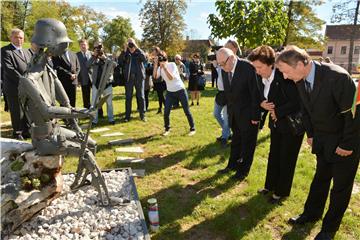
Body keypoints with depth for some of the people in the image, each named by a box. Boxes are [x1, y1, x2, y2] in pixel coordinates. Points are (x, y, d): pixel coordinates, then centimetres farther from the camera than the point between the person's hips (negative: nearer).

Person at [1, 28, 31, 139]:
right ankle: (17, 133, 18)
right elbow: (9, 70, -16)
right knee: (17, 112, 3)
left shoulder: (26, 52, 18)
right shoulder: (5, 51, -6)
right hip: (14, 88, -6)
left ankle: (26, 131, 24)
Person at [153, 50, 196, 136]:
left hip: (180, 90, -4)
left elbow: (171, 77, -29)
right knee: (166, 112, -2)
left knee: (187, 111, 1)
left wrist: (165, 67, -32)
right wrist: (155, 64, -28)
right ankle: (167, 129, 18)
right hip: (170, 92, 4)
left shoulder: (172, 64, -15)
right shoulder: (159, 68, -2)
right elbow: (155, 76, -22)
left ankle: (192, 129, 14)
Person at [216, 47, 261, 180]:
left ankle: (243, 170, 25)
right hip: (234, 113, 6)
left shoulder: (248, 67, -22)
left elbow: (255, 93, -19)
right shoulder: (224, 70, -3)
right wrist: (229, 110, 6)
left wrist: (255, 116, -16)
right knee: (235, 140, 20)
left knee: (248, 143, 10)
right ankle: (233, 164, 36)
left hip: (248, 114, -6)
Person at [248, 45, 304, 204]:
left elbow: (297, 102, -25)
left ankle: (281, 192, 25)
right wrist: (262, 103, -11)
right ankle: (270, 186, 36)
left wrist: (277, 112, -19)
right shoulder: (262, 79, -3)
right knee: (273, 156, 18)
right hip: (276, 122, 7)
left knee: (286, 159, 7)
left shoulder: (284, 77, -26)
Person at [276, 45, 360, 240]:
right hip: (322, 141, 6)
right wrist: (310, 134, 6)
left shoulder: (337, 77, -30)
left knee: (341, 186, 10)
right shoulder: (301, 80, -8)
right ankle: (311, 213, 39)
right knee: (320, 178, 21)